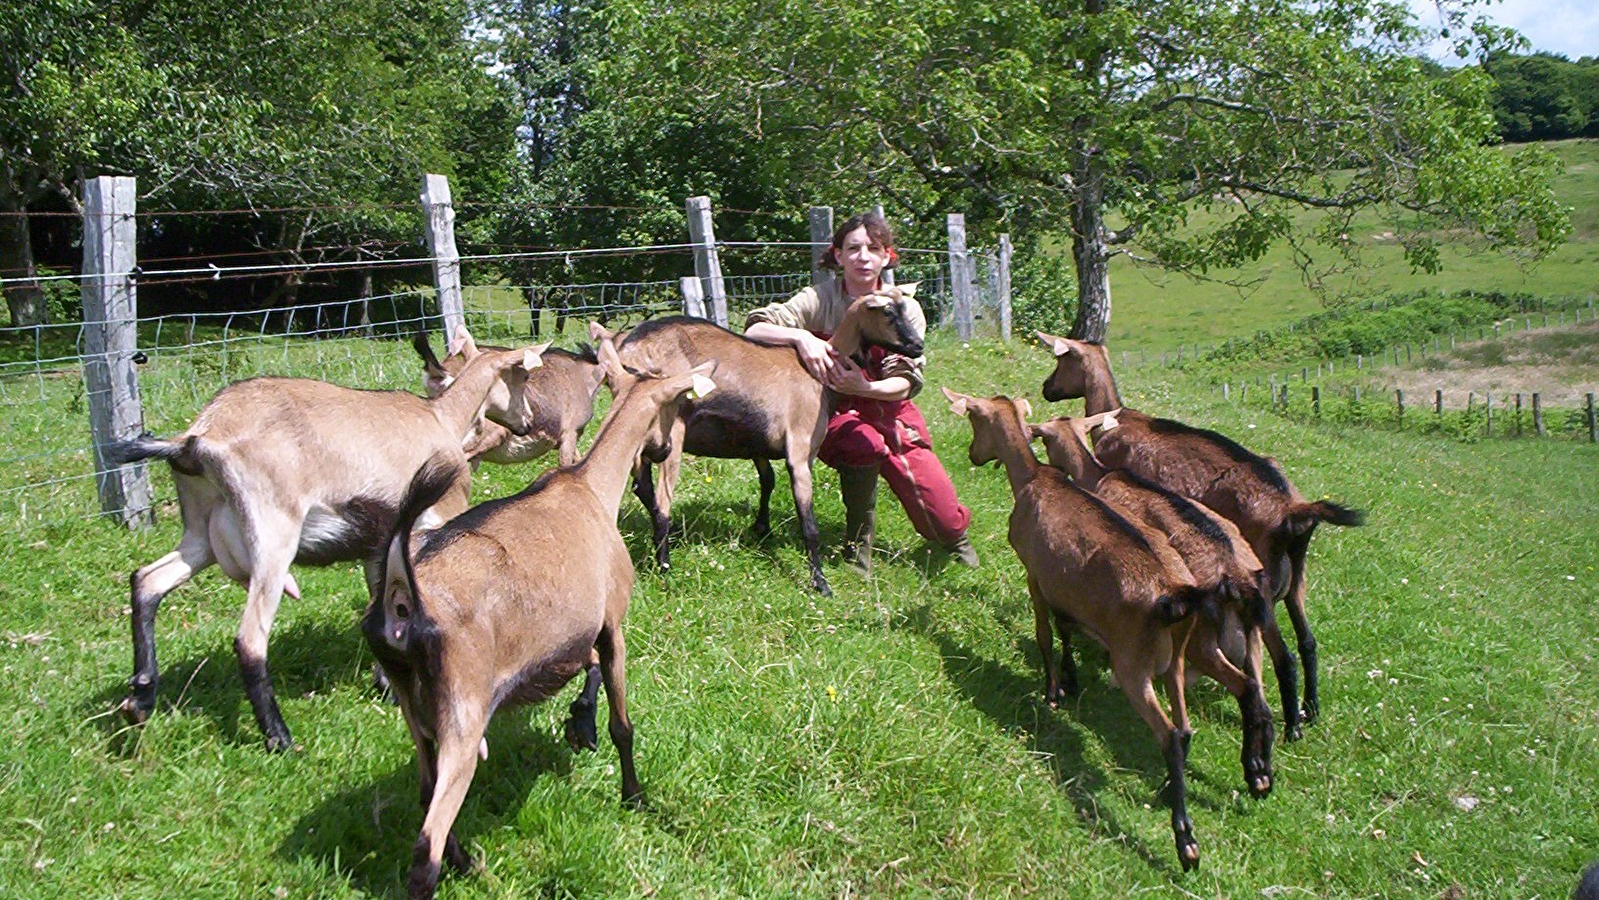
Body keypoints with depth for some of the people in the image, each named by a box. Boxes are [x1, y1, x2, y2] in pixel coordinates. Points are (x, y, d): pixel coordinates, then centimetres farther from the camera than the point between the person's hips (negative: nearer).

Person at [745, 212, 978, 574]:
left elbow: (906, 382, -12)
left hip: (891, 411, 2)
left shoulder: (904, 308, -6)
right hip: (836, 412, -1)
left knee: (943, 522, -10)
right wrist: (799, 336, -37)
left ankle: (956, 537, 30)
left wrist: (865, 387, -32)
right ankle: (857, 546, -14)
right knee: (865, 443, -38)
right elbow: (754, 330, -18)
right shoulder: (820, 300, -10)